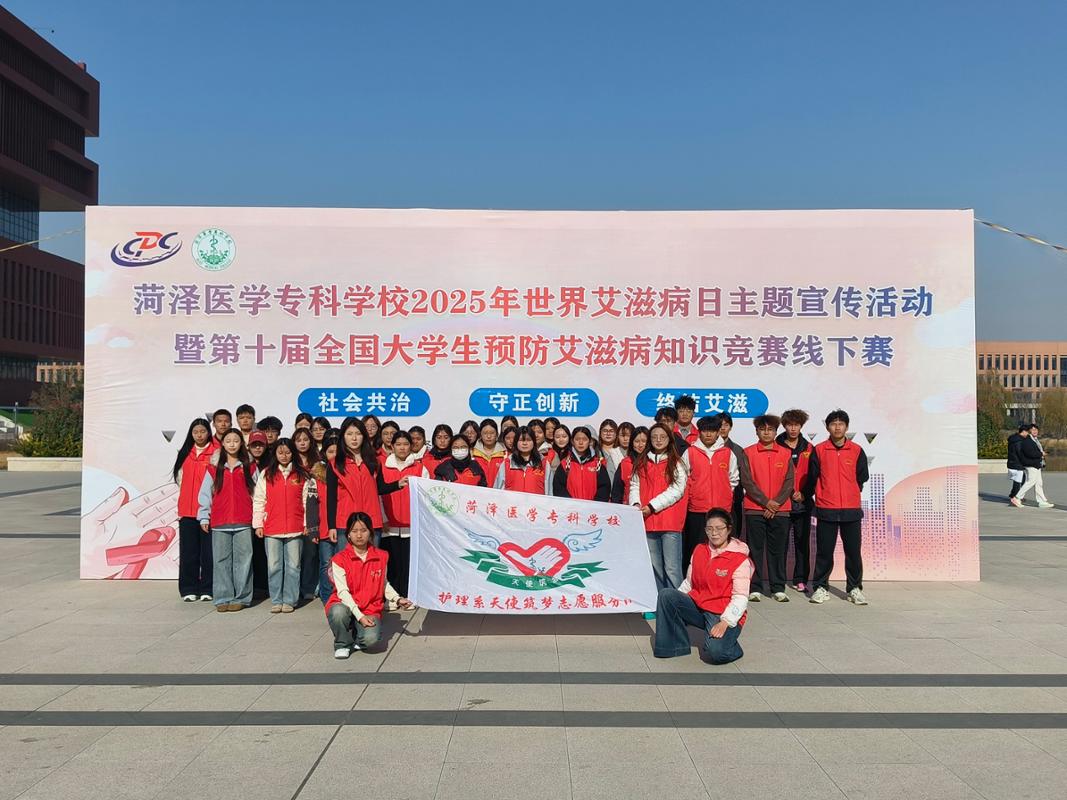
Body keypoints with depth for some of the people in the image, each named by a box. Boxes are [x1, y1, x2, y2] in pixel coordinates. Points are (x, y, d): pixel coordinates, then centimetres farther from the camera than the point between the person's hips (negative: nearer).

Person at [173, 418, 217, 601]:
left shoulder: (216, 452, -2)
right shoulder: (185, 453, 14)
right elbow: (180, 479, 16)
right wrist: (180, 509, 10)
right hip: (187, 510, 4)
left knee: (208, 551, 0)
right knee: (188, 551, 7)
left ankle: (207, 590, 9)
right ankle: (189, 590, 15)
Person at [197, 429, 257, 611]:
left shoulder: (249, 467, 8)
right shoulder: (214, 467, 9)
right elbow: (205, 492, 9)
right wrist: (204, 517, 3)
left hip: (243, 522, -1)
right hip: (219, 522, 1)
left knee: (242, 560, -1)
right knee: (221, 561, 3)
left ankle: (240, 598, 5)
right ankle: (223, 598, 9)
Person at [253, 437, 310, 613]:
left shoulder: (302, 475, 5)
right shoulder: (266, 474, 6)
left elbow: (307, 501, 5)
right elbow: (258, 500, 6)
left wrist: (307, 524, 1)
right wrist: (258, 524, 0)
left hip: (295, 529, -1)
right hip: (271, 529, 1)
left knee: (293, 566, 3)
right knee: (274, 566, 5)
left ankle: (289, 600, 11)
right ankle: (276, 601, 13)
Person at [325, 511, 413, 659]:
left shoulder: (381, 557, 4)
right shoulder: (339, 559, -6)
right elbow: (342, 592, -13)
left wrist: (397, 599, 3)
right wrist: (359, 616, -22)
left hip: (370, 609, 1)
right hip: (346, 606, -1)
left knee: (371, 638, -29)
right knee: (338, 612, -37)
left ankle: (356, 638, 10)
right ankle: (342, 644, -5)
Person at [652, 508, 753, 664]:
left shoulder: (740, 560, -9)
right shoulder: (699, 550, 9)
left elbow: (740, 598, -15)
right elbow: (689, 582, 14)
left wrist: (724, 622, -27)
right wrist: (674, 604, -1)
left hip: (724, 615, -5)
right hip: (697, 607, 6)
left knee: (716, 652, -32)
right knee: (666, 594, -18)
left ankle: (730, 646, 7)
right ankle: (675, 645, -5)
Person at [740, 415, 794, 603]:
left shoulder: (785, 453, 8)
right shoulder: (748, 453, 3)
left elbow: (789, 482, 3)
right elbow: (747, 481, -4)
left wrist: (776, 503, -10)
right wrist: (765, 502, -12)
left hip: (780, 510, 2)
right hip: (754, 509, -1)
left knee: (778, 550, 6)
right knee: (755, 550, 1)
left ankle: (778, 588, 14)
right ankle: (755, 588, 7)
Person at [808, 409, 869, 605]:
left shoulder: (857, 451, 3)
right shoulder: (819, 450, 0)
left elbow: (862, 478, 12)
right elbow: (813, 477, 4)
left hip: (852, 510, 1)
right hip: (826, 510, -1)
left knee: (853, 551, 5)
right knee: (824, 551, 5)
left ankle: (854, 589, 17)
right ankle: (820, 588, 15)